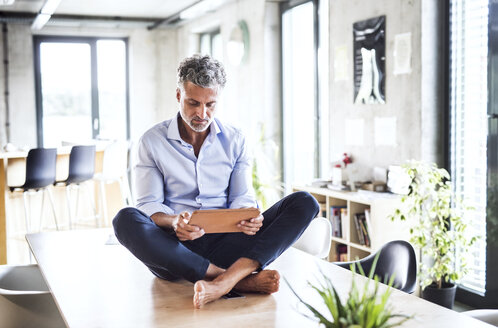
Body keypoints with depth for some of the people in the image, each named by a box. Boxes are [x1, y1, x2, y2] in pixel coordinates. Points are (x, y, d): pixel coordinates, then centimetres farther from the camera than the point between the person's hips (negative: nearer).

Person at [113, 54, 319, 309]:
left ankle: (224, 280, -38)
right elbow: (148, 204, 1)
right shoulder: (152, 142, 5)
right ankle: (241, 280, -37)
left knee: (304, 203, -17)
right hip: (175, 248, -1)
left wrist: (248, 218, -16)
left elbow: (241, 198, 9)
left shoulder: (234, 140, 11)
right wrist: (174, 222, -23)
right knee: (126, 220, -34)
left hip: (224, 241, 2)